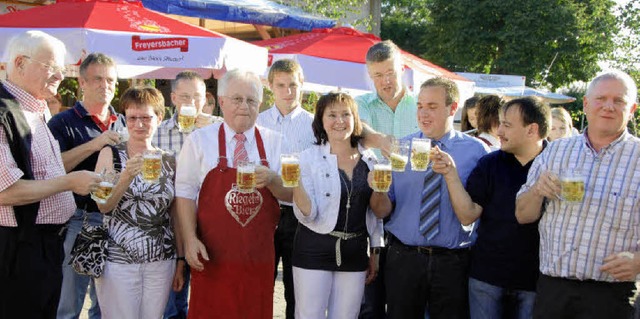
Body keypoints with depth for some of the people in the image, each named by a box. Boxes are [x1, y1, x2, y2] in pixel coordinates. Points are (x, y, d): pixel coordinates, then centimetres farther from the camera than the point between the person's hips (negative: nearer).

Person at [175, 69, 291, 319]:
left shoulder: (274, 143, 7)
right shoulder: (199, 140, 2)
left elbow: (291, 194, 6)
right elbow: (185, 193, -1)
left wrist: (271, 180, -15)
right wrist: (190, 240, -10)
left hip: (260, 256, 2)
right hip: (212, 256, -2)